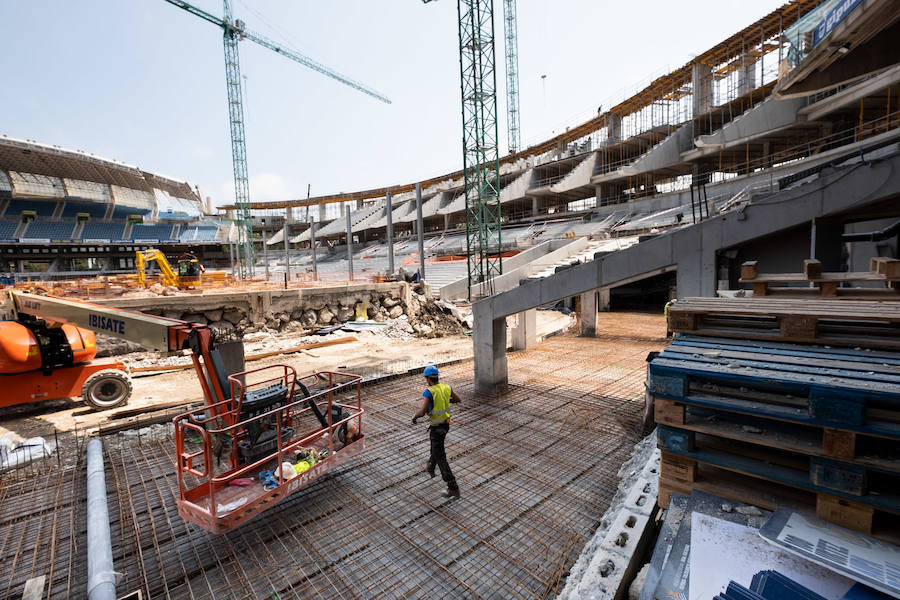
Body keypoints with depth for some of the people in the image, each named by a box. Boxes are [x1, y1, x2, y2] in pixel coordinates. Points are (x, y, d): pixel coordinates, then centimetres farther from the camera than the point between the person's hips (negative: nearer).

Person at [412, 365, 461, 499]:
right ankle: (431, 468, 55)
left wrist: (414, 416, -11)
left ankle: (453, 487, 3)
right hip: (446, 424, 8)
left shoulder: (429, 392, -26)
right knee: (436, 447, 32)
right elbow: (457, 399, 11)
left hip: (436, 428, -8)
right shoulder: (446, 387, -5)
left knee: (440, 457, 2)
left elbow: (422, 412, -33)